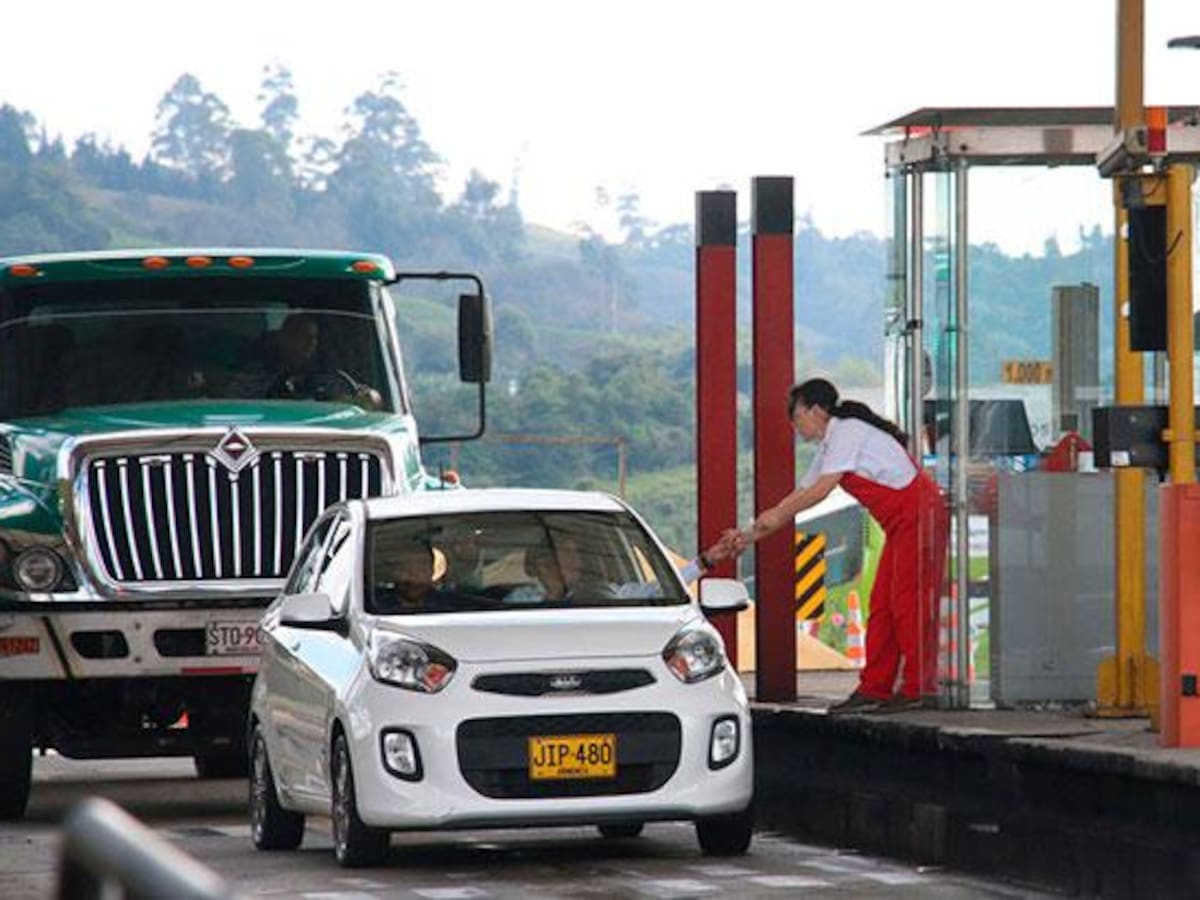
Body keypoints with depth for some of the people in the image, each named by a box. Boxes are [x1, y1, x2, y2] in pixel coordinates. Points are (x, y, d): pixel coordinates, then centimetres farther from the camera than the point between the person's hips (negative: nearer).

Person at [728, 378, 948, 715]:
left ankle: (917, 689, -6)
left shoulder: (847, 432, -12)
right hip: (900, 523, 10)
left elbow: (822, 488, -20)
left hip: (919, 516, -10)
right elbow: (801, 495, 18)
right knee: (882, 605, 7)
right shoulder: (829, 447, 17)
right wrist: (751, 535, 13)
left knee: (908, 601, -8)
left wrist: (778, 515, -14)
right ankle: (874, 688, 7)